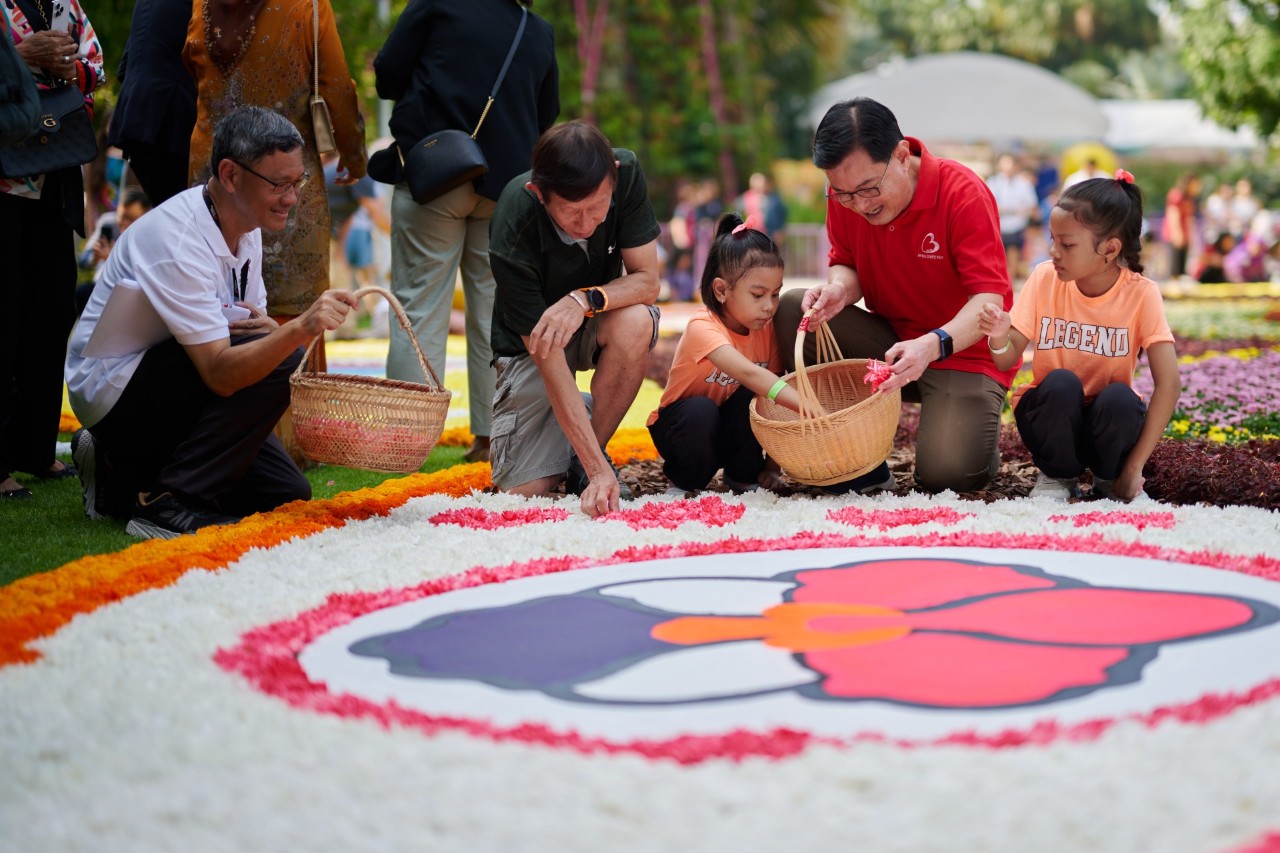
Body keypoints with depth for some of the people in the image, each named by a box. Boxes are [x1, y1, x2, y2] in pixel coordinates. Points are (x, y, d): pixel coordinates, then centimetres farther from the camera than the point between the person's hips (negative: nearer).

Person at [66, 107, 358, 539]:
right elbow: (220, 373, -34)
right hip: (112, 388, -9)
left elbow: (253, 321, 11)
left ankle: (120, 476, 13)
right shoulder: (178, 240, -28)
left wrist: (267, 328, -15)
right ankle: (167, 502, -20)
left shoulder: (246, 227, 0)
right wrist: (300, 329, -48)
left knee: (287, 493, 2)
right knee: (279, 362, -26)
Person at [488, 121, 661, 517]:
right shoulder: (513, 233, -34)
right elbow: (546, 357, -34)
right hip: (531, 344, -2)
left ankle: (589, 452, -12)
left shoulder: (626, 173, -25)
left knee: (634, 323, -35)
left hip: (593, 324, 2)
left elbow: (647, 281, -19)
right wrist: (599, 471, -39)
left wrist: (585, 299, -41)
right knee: (524, 488, -15)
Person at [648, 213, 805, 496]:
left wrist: (772, 464, -15)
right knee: (701, 409, -36)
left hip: (734, 428, 5)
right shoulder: (703, 327, -29)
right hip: (681, 428, -4)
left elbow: (778, 401, -7)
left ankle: (744, 475, -4)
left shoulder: (766, 329, -10)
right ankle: (684, 482, -10)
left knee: (754, 397, -26)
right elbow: (748, 372, -46)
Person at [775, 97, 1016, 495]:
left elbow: (991, 299, -26)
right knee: (791, 309, -19)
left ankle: (977, 430, 13)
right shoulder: (845, 195, -8)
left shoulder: (962, 192, -22)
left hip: (964, 351, -5)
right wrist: (839, 289, -21)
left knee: (946, 472, -28)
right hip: (890, 341, 5)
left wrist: (932, 345, -44)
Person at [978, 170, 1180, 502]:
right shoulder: (1045, 279, -10)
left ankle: (1110, 480, -2)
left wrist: (1134, 467, -24)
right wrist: (1000, 339, -35)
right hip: (1051, 416, 1)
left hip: (1108, 420, -1)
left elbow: (1169, 383, -21)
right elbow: (1008, 360, -9)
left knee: (1120, 398, -33)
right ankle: (1057, 477, -4)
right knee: (1060, 383, -32)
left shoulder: (1140, 294, -16)